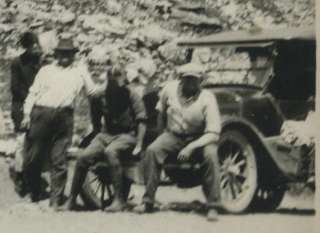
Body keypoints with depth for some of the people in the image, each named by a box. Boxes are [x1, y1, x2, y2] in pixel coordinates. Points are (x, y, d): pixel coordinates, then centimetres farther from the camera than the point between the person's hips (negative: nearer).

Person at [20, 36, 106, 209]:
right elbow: (33, 93, 13)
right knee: (32, 158, -1)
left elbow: (92, 91, 16)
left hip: (64, 117, 0)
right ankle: (35, 197, 17)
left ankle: (55, 201, 0)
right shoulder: (46, 70, 18)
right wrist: (27, 114, 1)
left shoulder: (80, 71, 20)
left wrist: (108, 85, -2)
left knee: (59, 161, -4)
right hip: (41, 114, 0)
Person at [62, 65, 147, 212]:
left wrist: (139, 145, -12)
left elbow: (141, 121, -4)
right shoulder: (104, 95, 6)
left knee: (110, 151, -36)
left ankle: (119, 199, -32)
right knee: (84, 156, -20)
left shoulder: (131, 94, -3)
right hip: (106, 134, 4)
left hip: (127, 136, -4)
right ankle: (71, 199, -8)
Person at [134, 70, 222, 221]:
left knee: (210, 154, -34)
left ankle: (213, 207, -24)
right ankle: (148, 202, -15)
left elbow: (213, 133, -21)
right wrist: (164, 130, 16)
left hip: (198, 139, -3)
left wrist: (191, 147, -29)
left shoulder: (206, 99, -17)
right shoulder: (170, 89, -8)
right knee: (152, 151, -25)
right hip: (173, 135, 3)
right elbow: (161, 112, 14)